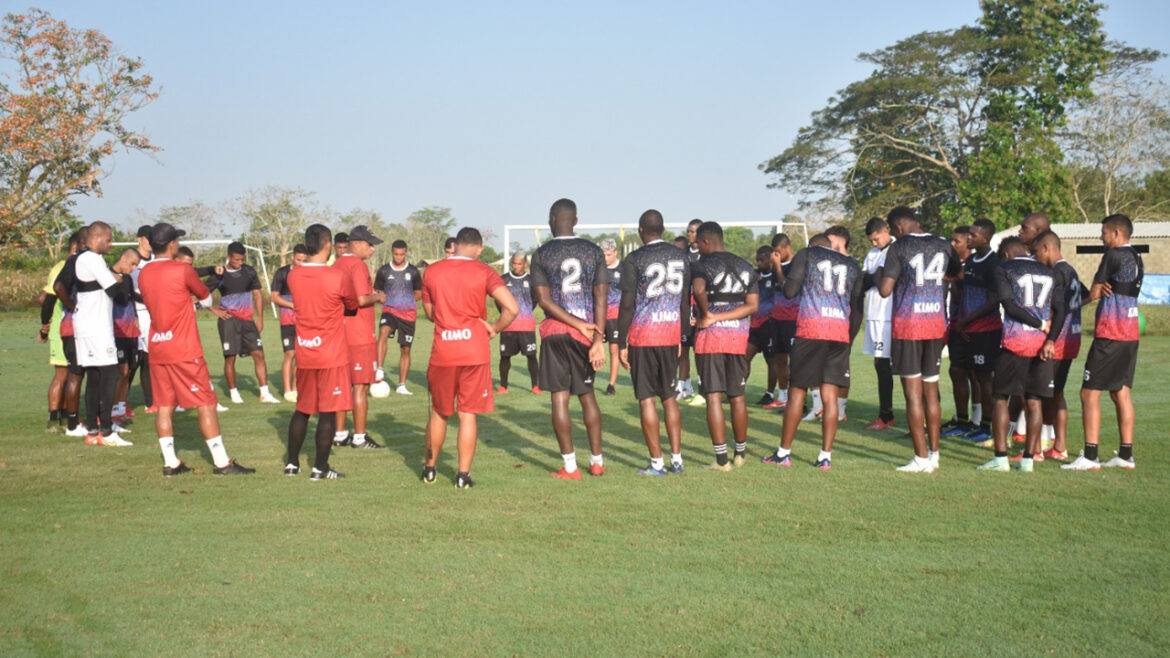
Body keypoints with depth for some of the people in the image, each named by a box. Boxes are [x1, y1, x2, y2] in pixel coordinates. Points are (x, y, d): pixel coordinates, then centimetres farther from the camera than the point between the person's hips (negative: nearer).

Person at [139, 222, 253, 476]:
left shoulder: (143, 274, 7)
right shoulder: (182, 270, -12)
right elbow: (204, 295, 4)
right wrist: (210, 305, 31)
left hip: (157, 349, 6)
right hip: (184, 350, -6)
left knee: (164, 405, 9)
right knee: (206, 403, -2)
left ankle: (170, 463, 9)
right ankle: (222, 462, -1)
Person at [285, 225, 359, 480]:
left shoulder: (292, 275, 0)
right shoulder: (339, 277, -14)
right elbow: (352, 306, 3)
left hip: (304, 353, 5)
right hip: (332, 354, -5)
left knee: (302, 409, 16)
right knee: (328, 411, 1)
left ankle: (292, 463, 21)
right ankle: (320, 468, 3)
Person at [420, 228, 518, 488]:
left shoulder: (432, 272, 4)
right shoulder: (483, 272, -5)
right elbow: (512, 308, -15)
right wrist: (494, 327, 0)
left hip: (442, 351, 2)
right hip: (475, 350, -2)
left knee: (439, 412, 16)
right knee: (468, 413, 5)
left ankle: (430, 469, 27)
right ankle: (463, 474, 6)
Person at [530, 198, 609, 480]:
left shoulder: (541, 254, -2)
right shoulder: (593, 251, 3)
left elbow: (543, 300, -9)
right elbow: (601, 297, -3)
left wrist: (580, 325, -9)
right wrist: (598, 339, -4)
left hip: (555, 330, -3)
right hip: (586, 331, 3)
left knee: (559, 397, 1)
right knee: (587, 394, 15)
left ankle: (570, 467, 1)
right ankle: (597, 461, 19)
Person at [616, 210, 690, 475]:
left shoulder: (635, 260, -9)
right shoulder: (680, 256, 7)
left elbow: (627, 305, -11)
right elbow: (686, 300, 12)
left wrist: (621, 344, -5)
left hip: (642, 336, -5)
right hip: (671, 334, 5)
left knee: (646, 398, 1)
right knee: (669, 396, 15)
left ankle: (657, 463, 2)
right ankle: (676, 458, 14)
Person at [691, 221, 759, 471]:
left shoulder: (702, 265, -4)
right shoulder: (746, 267, 12)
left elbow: (698, 290, -26)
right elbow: (753, 305, 0)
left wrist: (708, 315, -10)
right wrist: (719, 317, -6)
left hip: (710, 337, -5)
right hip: (739, 337, 5)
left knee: (714, 397, -2)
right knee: (737, 396, 15)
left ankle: (721, 459, -4)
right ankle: (740, 453, 25)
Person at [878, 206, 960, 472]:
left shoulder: (899, 248, -8)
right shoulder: (943, 246, 8)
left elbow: (885, 290, -12)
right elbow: (956, 275, 27)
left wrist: (881, 275, 9)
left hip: (907, 324, -5)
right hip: (936, 323, 5)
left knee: (913, 393, -2)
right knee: (931, 391, 13)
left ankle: (922, 458, -3)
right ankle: (934, 454, 17)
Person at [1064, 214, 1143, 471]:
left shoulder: (1113, 255, -12)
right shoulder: (1136, 259, 15)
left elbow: (1093, 294, -7)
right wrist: (1104, 288, -1)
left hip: (1110, 334, -9)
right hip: (1130, 333, 9)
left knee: (1090, 393, -7)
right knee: (1122, 393, 13)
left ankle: (1090, 457, -11)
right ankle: (1126, 454, 14)